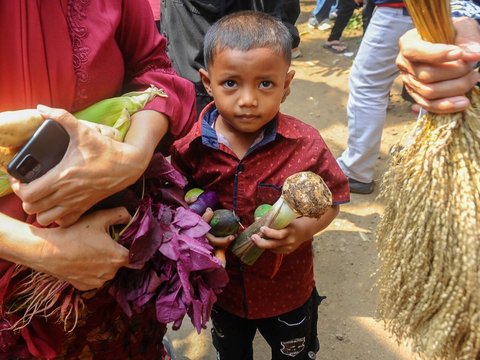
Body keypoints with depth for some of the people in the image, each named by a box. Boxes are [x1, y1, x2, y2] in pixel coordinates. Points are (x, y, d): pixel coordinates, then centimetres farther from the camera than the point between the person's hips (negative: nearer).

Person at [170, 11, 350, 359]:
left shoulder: (305, 144, -23)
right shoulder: (191, 147, -19)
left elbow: (330, 202, -11)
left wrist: (303, 230, -30)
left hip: (288, 290, -1)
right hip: (222, 289, 2)